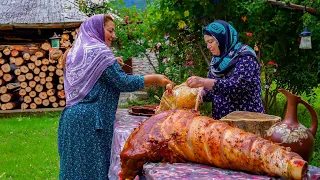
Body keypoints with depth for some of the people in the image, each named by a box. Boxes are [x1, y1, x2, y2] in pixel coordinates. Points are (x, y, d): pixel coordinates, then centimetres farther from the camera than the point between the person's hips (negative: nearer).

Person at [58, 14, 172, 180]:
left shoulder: (77, 51, 15)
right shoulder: (99, 51, -11)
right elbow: (124, 82, -15)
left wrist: (112, 63, 17)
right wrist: (155, 79, -8)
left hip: (71, 116, 9)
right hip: (90, 120, -9)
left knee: (75, 166, 13)